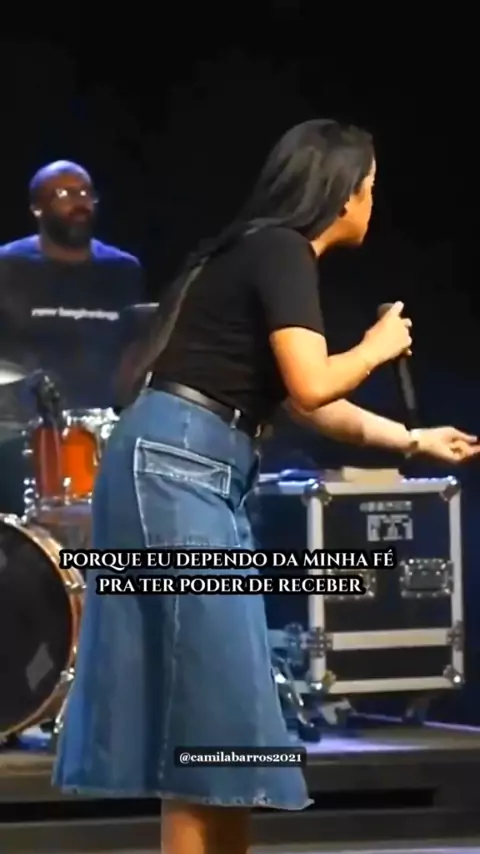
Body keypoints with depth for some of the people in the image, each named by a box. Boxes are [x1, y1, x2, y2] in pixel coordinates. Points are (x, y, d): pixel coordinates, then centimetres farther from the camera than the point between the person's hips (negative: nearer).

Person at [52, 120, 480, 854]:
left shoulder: (268, 254, 20)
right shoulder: (281, 250, -8)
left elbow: (311, 405, 29)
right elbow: (311, 386, -18)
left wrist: (416, 440, 36)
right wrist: (377, 347, 1)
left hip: (198, 477, 10)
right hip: (174, 468, -10)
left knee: (218, 690, 9)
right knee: (210, 693, -9)